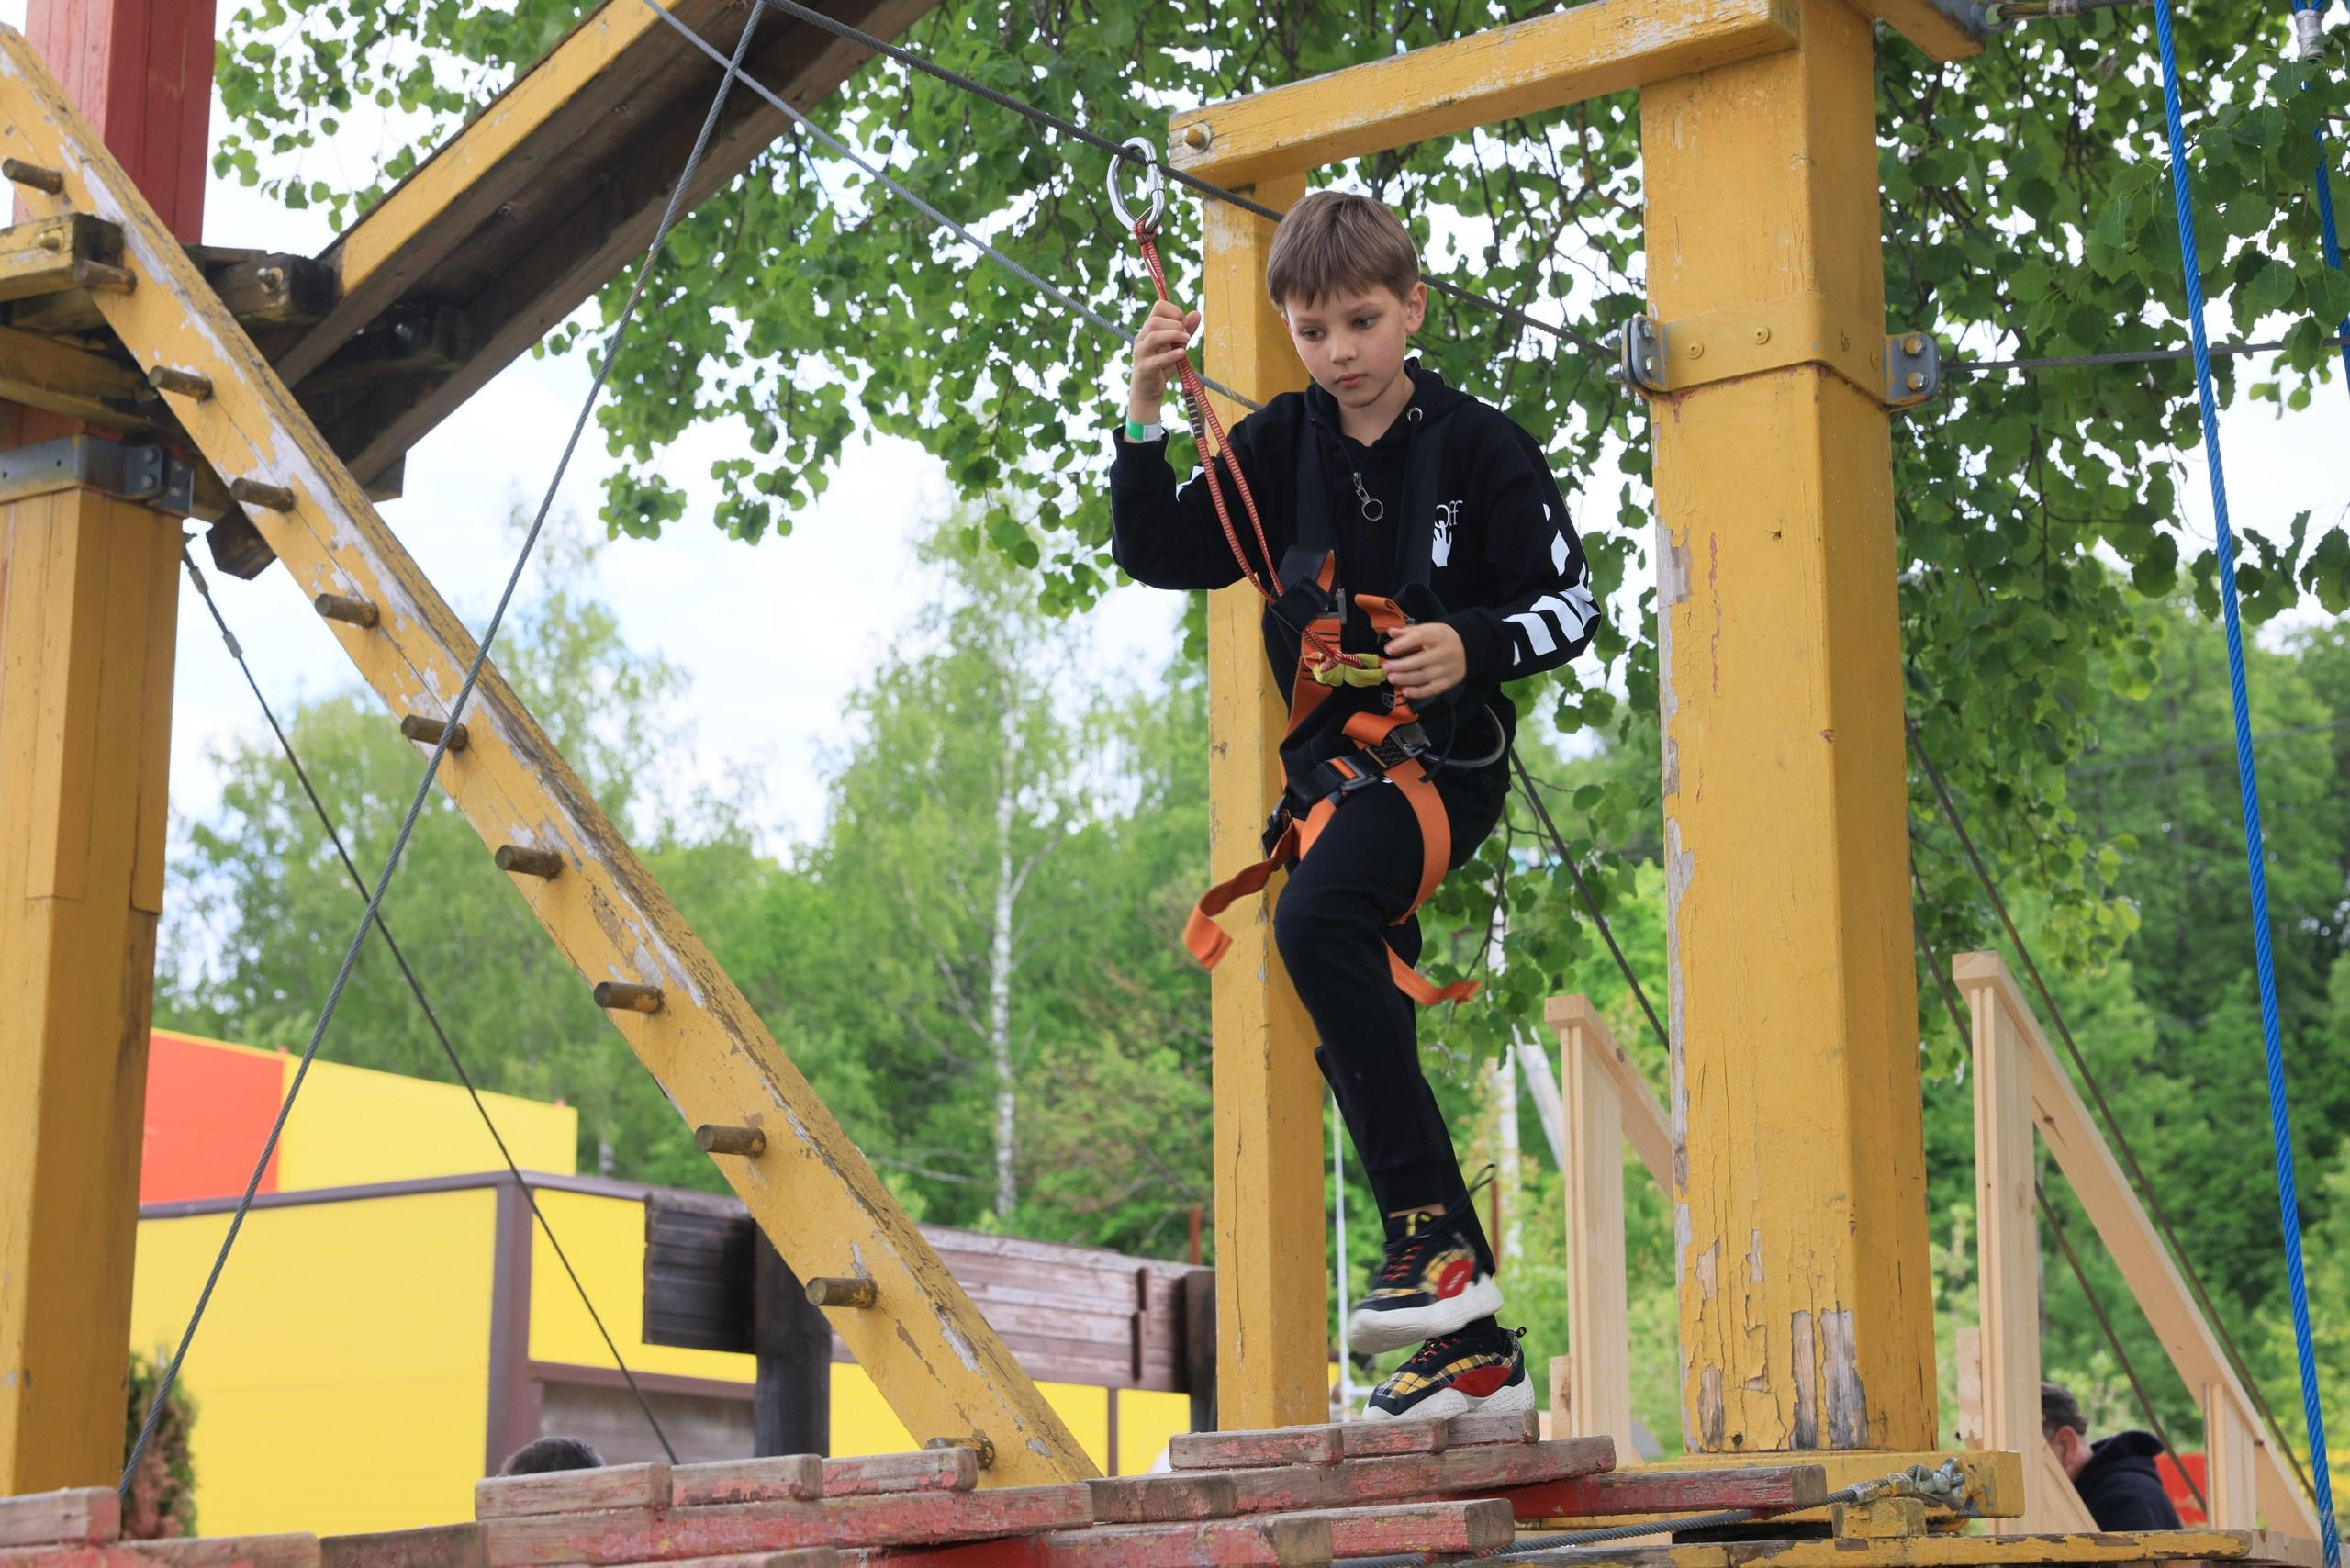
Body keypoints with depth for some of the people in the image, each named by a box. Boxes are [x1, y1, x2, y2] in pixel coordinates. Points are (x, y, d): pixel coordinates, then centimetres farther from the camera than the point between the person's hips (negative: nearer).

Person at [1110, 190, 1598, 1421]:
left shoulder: (1478, 447, -4)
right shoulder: (1280, 449, 9)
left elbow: (1569, 603, -4)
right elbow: (1158, 555, 4)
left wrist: (1472, 646, -23)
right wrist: (1144, 418, -10)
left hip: (1444, 756, -6)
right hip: (1329, 764, 6)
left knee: (1316, 918, -33)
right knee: (1353, 1031, 5)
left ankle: (1436, 1235, -29)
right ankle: (1475, 1347, 13)